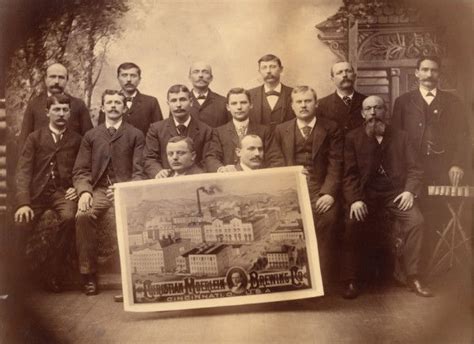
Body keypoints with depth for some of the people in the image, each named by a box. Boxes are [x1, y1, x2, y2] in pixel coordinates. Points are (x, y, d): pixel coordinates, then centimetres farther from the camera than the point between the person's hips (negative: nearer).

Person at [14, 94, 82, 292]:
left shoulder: (76, 140, 14)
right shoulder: (35, 138, 12)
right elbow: (23, 171, 1)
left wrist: (78, 188, -9)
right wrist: (23, 202, -13)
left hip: (63, 192, 0)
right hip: (36, 192, 1)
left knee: (69, 217, -32)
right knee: (21, 225, -26)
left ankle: (51, 273, -17)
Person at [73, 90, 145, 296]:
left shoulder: (135, 135, 12)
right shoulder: (91, 136, 19)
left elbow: (139, 171, 3)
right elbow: (80, 170, 12)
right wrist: (84, 191, -9)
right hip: (98, 190, 2)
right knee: (83, 215, -30)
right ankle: (88, 275, -16)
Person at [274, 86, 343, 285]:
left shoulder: (330, 128, 12)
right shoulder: (281, 130, 18)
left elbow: (335, 164, 3)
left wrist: (329, 193, -10)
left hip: (321, 191, -1)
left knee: (325, 219, -27)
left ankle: (322, 283, -14)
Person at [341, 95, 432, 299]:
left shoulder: (400, 137, 15)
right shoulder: (353, 138, 9)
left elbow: (414, 168, 10)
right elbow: (349, 173, 1)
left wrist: (410, 190, -9)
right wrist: (355, 199, -14)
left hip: (395, 192, 1)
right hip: (366, 194, -1)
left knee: (416, 220, -25)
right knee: (353, 223, -28)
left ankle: (412, 277, -11)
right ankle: (351, 281, -15)